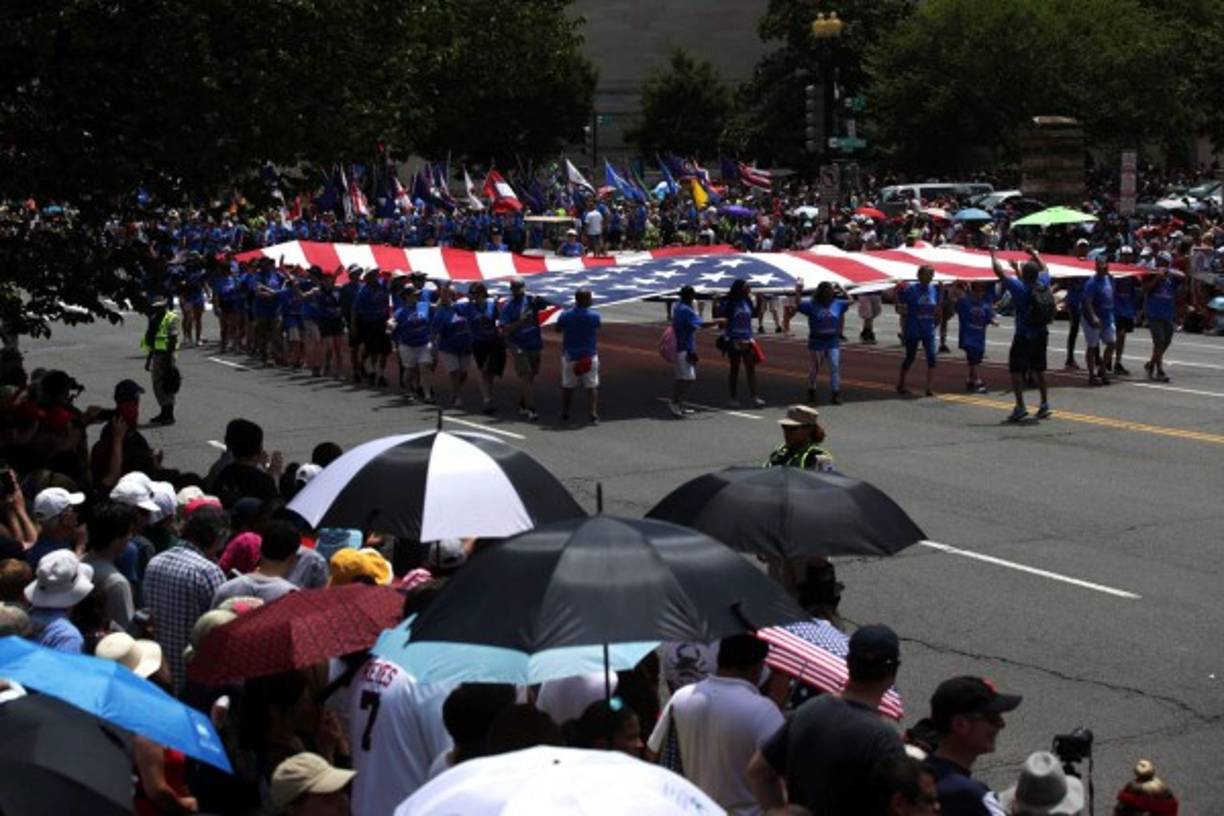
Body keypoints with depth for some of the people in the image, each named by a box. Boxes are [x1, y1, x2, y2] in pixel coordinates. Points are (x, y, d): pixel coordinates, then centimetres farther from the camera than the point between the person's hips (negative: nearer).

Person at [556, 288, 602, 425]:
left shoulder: (566, 315, -10)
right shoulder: (595, 316, -11)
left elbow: (558, 329, 7)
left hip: (570, 355, 1)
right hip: (589, 356, -1)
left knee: (567, 386, 14)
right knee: (591, 386, 4)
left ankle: (565, 414, 20)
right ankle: (593, 415, -4)